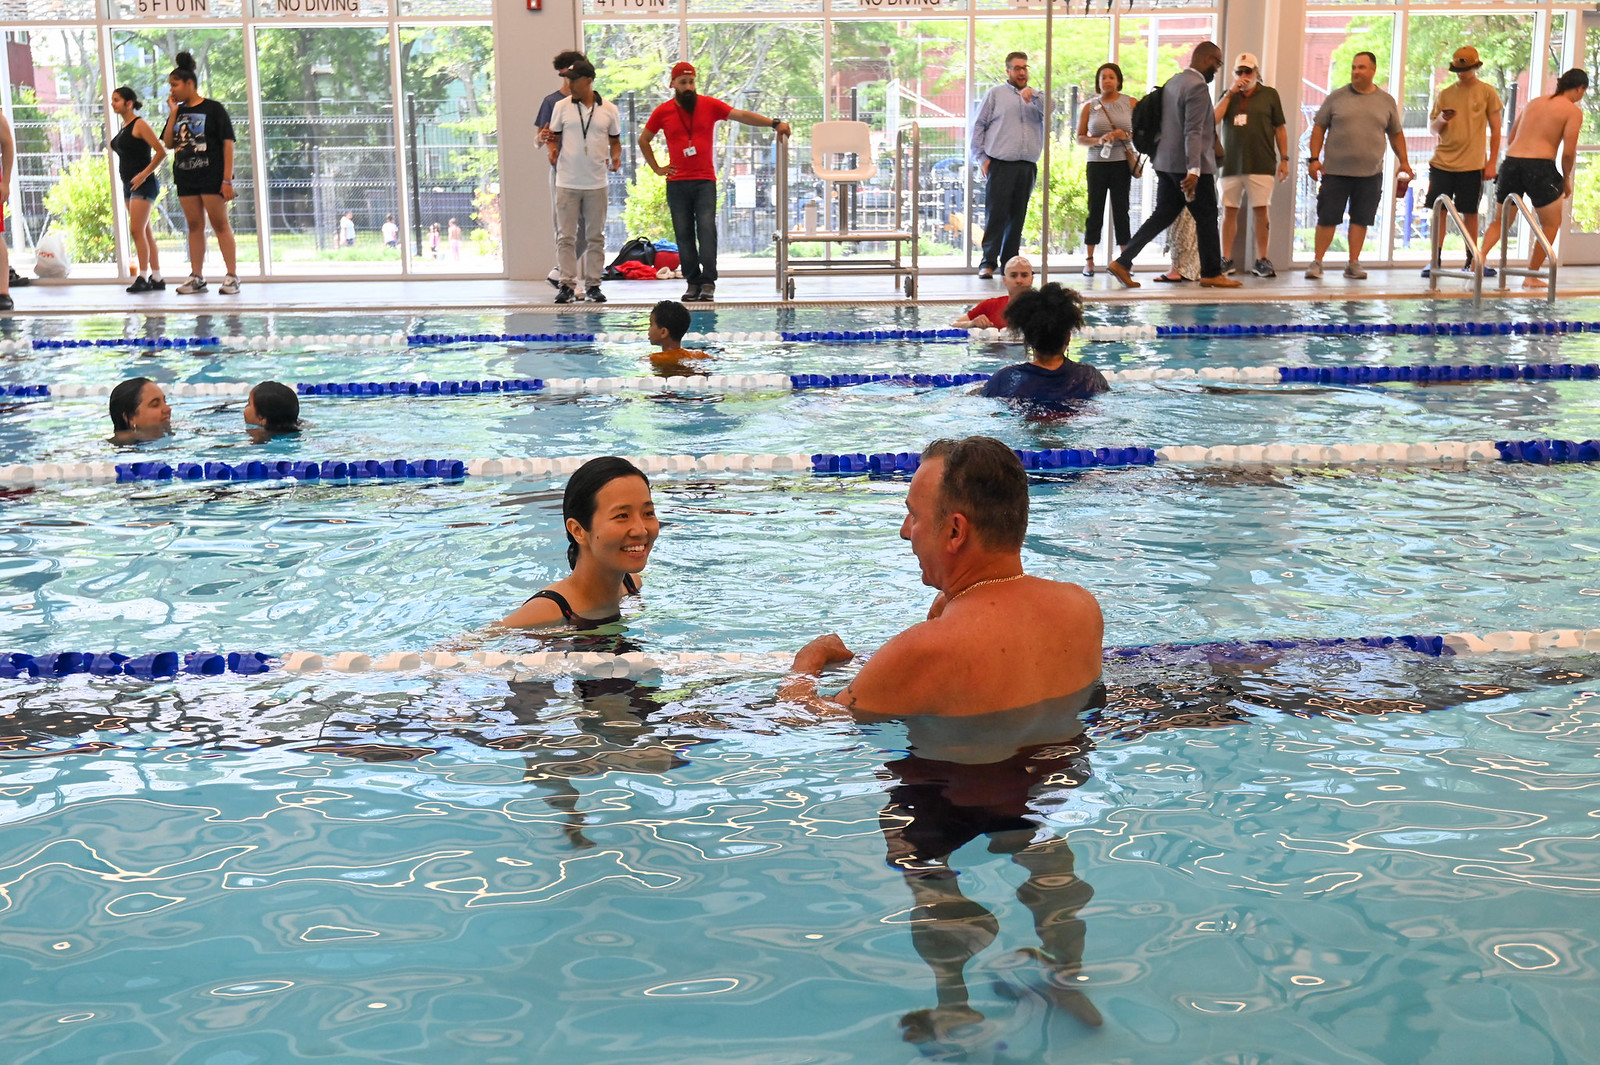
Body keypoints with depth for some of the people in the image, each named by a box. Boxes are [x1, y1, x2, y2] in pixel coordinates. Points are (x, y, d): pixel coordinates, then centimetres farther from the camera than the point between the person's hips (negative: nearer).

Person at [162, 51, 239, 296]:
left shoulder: (213, 109, -4)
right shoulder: (178, 111, 13)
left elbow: (228, 143, -8)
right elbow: (168, 143, 6)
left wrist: (227, 179, -14)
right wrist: (173, 113, 0)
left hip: (211, 176, -6)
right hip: (185, 177, 6)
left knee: (220, 224, -5)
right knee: (194, 226, 8)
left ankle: (232, 276, -3)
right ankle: (196, 277, 11)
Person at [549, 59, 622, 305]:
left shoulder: (609, 110, 4)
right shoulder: (562, 107, 4)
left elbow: (615, 140, 12)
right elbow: (553, 136, 11)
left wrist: (616, 156, -8)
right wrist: (553, 150, -10)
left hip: (596, 183, 0)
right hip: (567, 182, 0)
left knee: (596, 236, 6)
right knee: (565, 236, -2)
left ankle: (594, 284, 12)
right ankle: (567, 284, 3)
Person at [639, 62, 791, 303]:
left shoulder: (709, 105, 2)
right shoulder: (662, 112, 6)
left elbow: (742, 116, -4)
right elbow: (643, 140, 19)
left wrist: (774, 123, -14)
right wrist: (657, 168, 9)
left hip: (705, 181, -2)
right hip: (677, 183, 2)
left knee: (707, 229, -12)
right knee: (683, 234, 1)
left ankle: (708, 283, -13)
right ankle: (693, 282, 7)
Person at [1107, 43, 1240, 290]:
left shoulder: (1173, 81, 14)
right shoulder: (1198, 87, -15)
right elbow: (1193, 132, -23)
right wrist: (1194, 170, -29)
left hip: (1167, 163, 9)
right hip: (1188, 166, -9)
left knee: (1163, 215, 9)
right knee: (1206, 218, 3)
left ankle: (1123, 262, 1)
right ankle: (1211, 273, 11)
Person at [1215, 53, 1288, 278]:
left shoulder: (1269, 94, 8)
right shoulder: (1228, 96, 14)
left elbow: (1280, 128, 8)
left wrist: (1284, 159, 3)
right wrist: (1230, 93, -5)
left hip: (1261, 164, -2)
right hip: (1231, 164, 2)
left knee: (1260, 210, -4)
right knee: (1229, 210, 1)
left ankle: (1261, 260, 2)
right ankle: (1226, 260, 7)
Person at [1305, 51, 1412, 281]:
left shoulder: (1387, 101, 9)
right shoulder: (1336, 97, 4)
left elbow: (1396, 134, 17)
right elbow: (1319, 128, 5)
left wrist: (1404, 162, 13)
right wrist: (1314, 158, -4)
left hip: (1370, 174, 2)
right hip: (1336, 171, -2)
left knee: (1361, 219, 4)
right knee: (1327, 218, -1)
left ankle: (1353, 264, 11)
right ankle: (1317, 262, 7)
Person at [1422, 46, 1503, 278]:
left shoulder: (1487, 92, 2)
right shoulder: (1445, 94, 9)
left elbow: (1495, 129, 3)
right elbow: (1432, 129, 12)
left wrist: (1491, 163, -3)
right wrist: (1442, 120, -12)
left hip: (1472, 164, -2)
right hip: (1442, 162, 2)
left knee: (1470, 213, 5)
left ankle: (1472, 261, 15)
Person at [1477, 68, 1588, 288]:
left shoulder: (1534, 102, 19)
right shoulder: (1573, 111, 2)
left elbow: (1511, 137, 19)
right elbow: (1569, 152, -6)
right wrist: (1566, 178, 9)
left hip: (1511, 161, 5)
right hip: (1540, 167, -5)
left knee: (1499, 220, 18)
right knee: (1551, 224, 13)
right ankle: (1532, 276, 11)